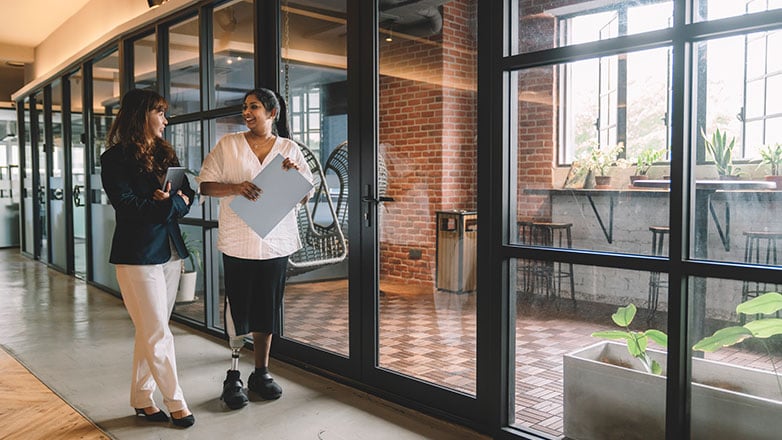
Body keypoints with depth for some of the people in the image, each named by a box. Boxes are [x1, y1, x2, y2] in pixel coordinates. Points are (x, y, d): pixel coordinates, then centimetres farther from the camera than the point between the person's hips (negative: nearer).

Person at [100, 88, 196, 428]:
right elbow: (129, 207, -16)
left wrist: (173, 199, -13)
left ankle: (142, 399, 24)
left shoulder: (164, 153, 13)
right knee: (158, 335, 0)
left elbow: (188, 194, 8)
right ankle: (176, 403, 13)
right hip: (138, 255, -6)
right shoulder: (115, 158, -7)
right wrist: (171, 205, -10)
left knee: (150, 333, 13)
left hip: (169, 252, 6)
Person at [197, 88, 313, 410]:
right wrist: (235, 187, -18)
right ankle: (233, 377, 16)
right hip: (238, 242, -1)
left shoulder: (289, 150, 6)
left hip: (276, 242, 2)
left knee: (267, 310, 11)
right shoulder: (228, 145, 3)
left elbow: (306, 196, 6)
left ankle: (261, 373, 26)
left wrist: (295, 174, -14)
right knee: (237, 309, 1)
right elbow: (205, 186, 0)